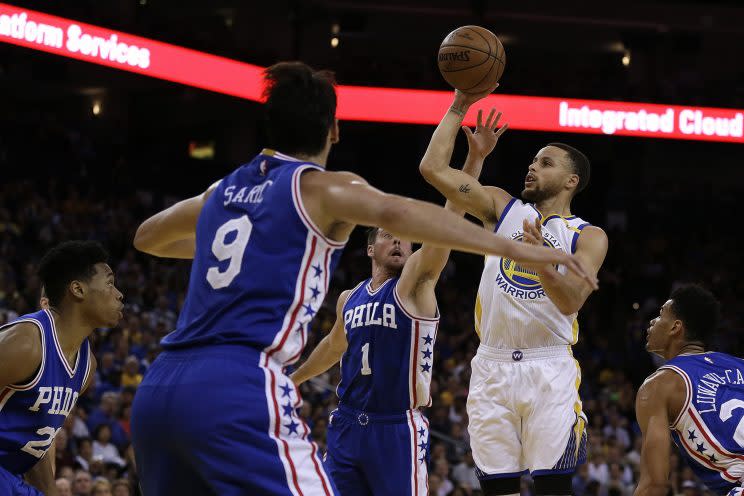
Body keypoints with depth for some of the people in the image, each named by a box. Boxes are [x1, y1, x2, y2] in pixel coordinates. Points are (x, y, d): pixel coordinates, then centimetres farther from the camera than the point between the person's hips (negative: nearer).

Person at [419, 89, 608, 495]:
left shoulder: (588, 236, 3)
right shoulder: (502, 208, 12)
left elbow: (572, 300, -13)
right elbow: (433, 169, 5)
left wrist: (540, 261, -30)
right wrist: (458, 109, 5)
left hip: (550, 369, -3)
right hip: (492, 366, 3)